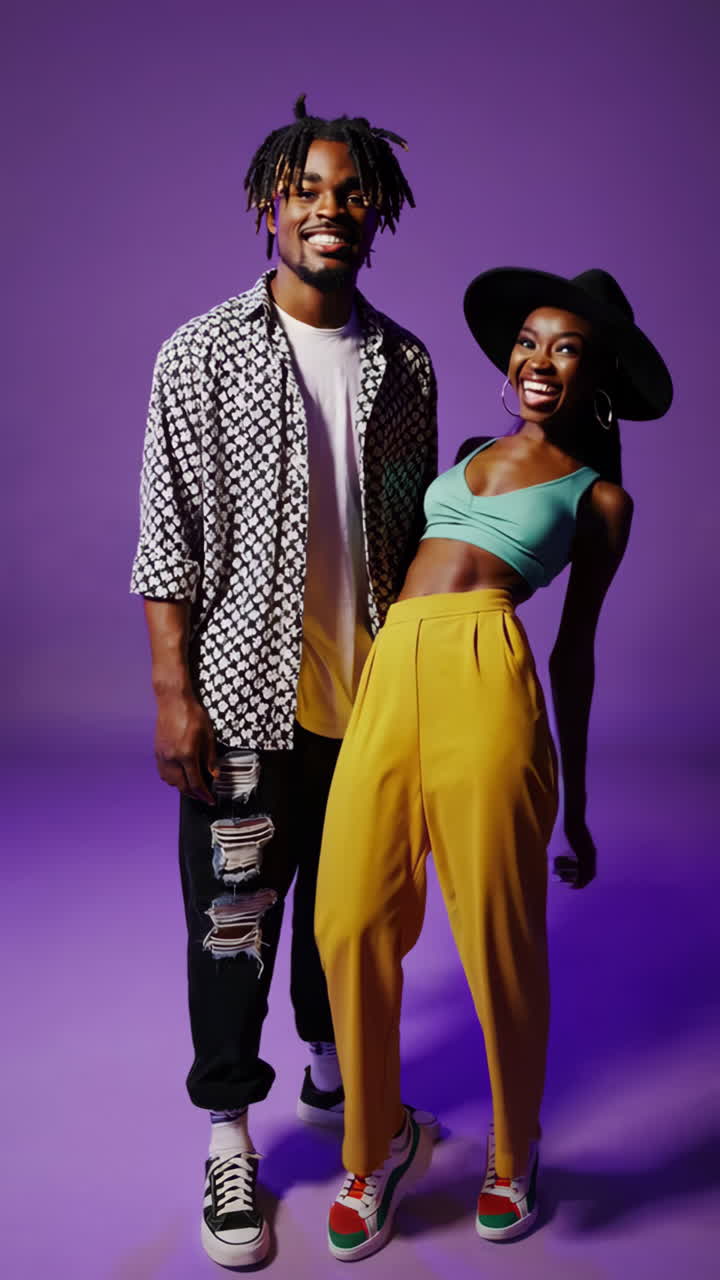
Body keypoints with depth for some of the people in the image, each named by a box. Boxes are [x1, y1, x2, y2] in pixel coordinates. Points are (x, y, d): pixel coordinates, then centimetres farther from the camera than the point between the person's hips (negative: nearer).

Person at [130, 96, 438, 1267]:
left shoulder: (406, 363, 6)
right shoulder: (202, 355, -4)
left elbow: (418, 526, 12)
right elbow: (168, 540, -6)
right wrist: (174, 697, -10)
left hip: (374, 696, 4)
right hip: (247, 698, -3)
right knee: (234, 919, 7)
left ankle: (335, 1073, 42)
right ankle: (228, 1136, 26)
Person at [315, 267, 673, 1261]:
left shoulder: (599, 496, 12)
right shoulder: (471, 451, 24)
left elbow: (576, 648, 13)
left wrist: (575, 804, 14)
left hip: (485, 680, -4)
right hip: (389, 678, 4)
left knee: (499, 941, 3)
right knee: (350, 924, 1)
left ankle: (514, 1154, 30)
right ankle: (378, 1143, 25)